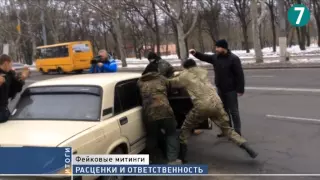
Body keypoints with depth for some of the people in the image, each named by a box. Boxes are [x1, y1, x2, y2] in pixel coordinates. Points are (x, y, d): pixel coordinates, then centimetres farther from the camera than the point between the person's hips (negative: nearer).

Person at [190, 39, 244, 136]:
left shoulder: (233, 58, -17)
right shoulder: (216, 57, 3)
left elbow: (239, 75, -17)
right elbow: (205, 57, 15)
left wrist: (240, 89, -19)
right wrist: (195, 53, -4)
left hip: (231, 89, -7)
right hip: (220, 89, 7)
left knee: (233, 110, 0)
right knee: (224, 110, 15)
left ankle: (237, 131, 9)